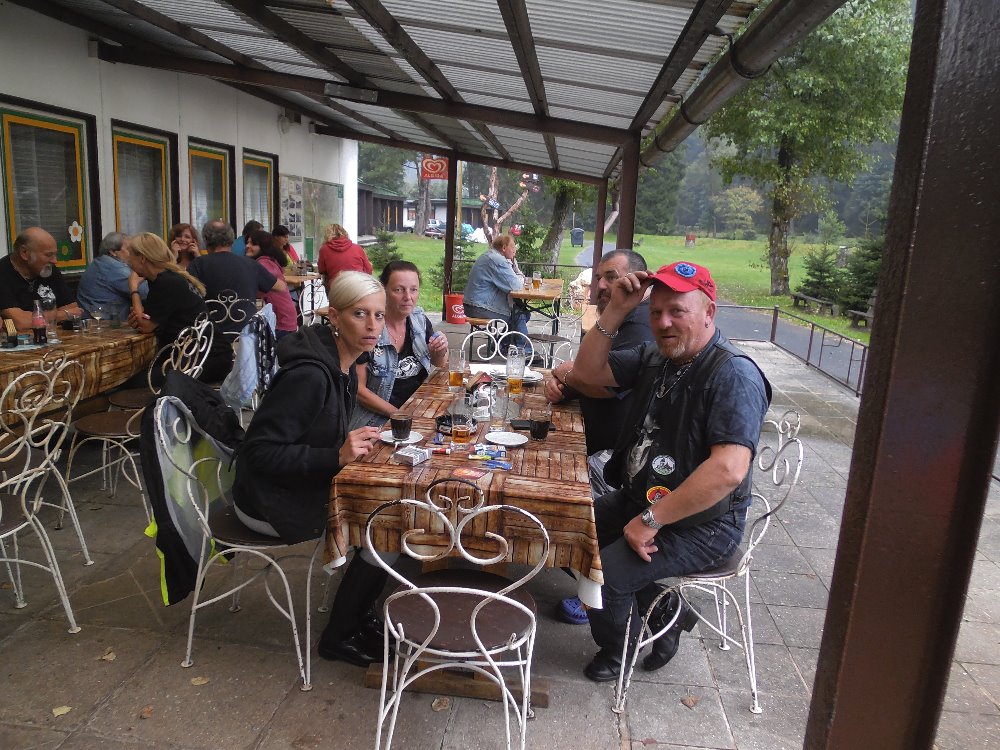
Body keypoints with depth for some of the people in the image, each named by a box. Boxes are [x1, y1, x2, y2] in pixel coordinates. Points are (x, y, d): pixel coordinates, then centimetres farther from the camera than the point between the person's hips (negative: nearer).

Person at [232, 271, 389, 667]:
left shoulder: (343, 367, 3)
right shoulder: (309, 374, -27)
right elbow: (260, 452, -27)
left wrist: (355, 442, -5)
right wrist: (337, 456, -31)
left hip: (305, 485, 9)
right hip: (271, 502, -9)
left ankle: (357, 615, 18)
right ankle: (339, 637, 8)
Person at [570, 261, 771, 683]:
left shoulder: (734, 375, -21)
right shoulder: (654, 358, 5)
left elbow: (729, 469, -32)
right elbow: (588, 372, 8)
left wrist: (652, 520, -27)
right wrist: (615, 311, -6)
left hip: (701, 526, -9)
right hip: (638, 499, 9)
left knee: (603, 574, -22)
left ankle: (617, 650, 13)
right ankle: (664, 609, 16)